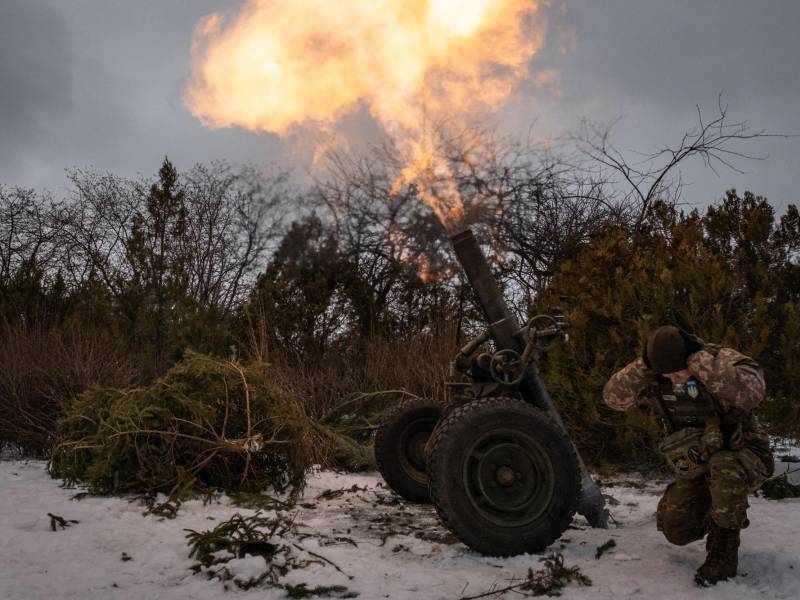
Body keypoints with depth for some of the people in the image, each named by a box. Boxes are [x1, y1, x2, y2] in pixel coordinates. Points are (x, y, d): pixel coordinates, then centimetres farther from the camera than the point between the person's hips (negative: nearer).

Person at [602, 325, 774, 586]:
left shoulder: (723, 360, -24)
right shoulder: (656, 378, -10)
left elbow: (752, 392, -44)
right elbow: (613, 397, -16)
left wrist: (699, 359, -42)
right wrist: (643, 365, -29)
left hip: (744, 455, -5)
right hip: (697, 468, 5)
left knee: (724, 468, -39)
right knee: (675, 530, -2)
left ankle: (724, 554, -19)